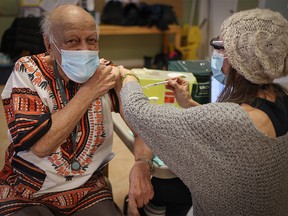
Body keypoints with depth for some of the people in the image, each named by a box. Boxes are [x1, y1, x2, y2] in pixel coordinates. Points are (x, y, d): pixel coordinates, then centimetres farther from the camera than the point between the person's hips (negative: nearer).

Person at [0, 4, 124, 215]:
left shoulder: (104, 72, -6)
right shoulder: (27, 71, -13)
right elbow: (40, 145, -24)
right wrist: (88, 91, -24)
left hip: (90, 190, 2)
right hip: (26, 196, -2)